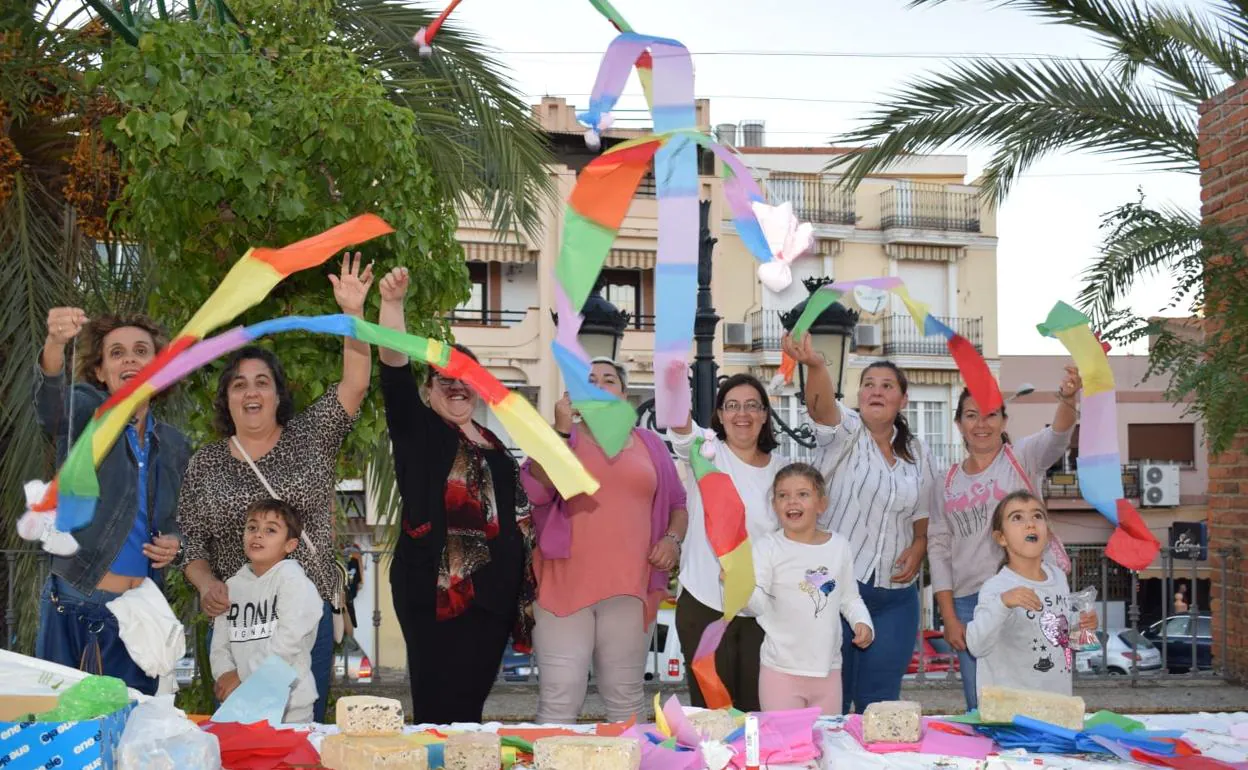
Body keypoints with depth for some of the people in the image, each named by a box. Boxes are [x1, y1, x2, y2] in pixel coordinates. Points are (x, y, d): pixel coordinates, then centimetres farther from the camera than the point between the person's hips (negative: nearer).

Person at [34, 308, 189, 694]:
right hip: (74, 607, -4)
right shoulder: (88, 411, -1)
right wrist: (55, 344, -46)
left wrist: (175, 543, 0)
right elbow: (50, 406, -26)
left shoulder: (174, 445, 12)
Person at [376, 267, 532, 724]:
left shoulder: (492, 445, 18)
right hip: (435, 589, -6)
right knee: (440, 708, -8)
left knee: (472, 702, 9)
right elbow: (395, 369, -14)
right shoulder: (417, 430, 2)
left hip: (491, 592, 6)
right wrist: (392, 304, -28)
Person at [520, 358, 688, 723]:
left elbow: (677, 503, 19)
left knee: (627, 698, 8)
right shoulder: (559, 437, 8)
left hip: (629, 587, 2)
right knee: (558, 699, -6)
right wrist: (562, 429, -13)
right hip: (564, 585, -2)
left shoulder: (650, 444, 14)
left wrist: (673, 539, 0)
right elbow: (536, 490, -8)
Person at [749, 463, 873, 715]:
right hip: (781, 671, -4)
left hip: (828, 668, 4)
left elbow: (849, 597, 15)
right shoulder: (768, 548, -7)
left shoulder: (839, 546, 5)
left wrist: (862, 622, -3)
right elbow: (758, 603, -14)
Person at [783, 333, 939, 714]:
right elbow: (820, 405, -27)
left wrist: (918, 549, -4)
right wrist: (815, 365, -48)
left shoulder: (918, 455, 12)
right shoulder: (845, 432, -3)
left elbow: (924, 519, 19)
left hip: (894, 593, 4)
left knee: (880, 700, 8)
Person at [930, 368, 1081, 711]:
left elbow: (1057, 438, -19)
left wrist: (1067, 400, -42)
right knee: (980, 710, 5)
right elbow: (939, 548, 10)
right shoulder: (949, 481, 13)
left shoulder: (1022, 458, 3)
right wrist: (949, 618, 3)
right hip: (968, 602, 4)